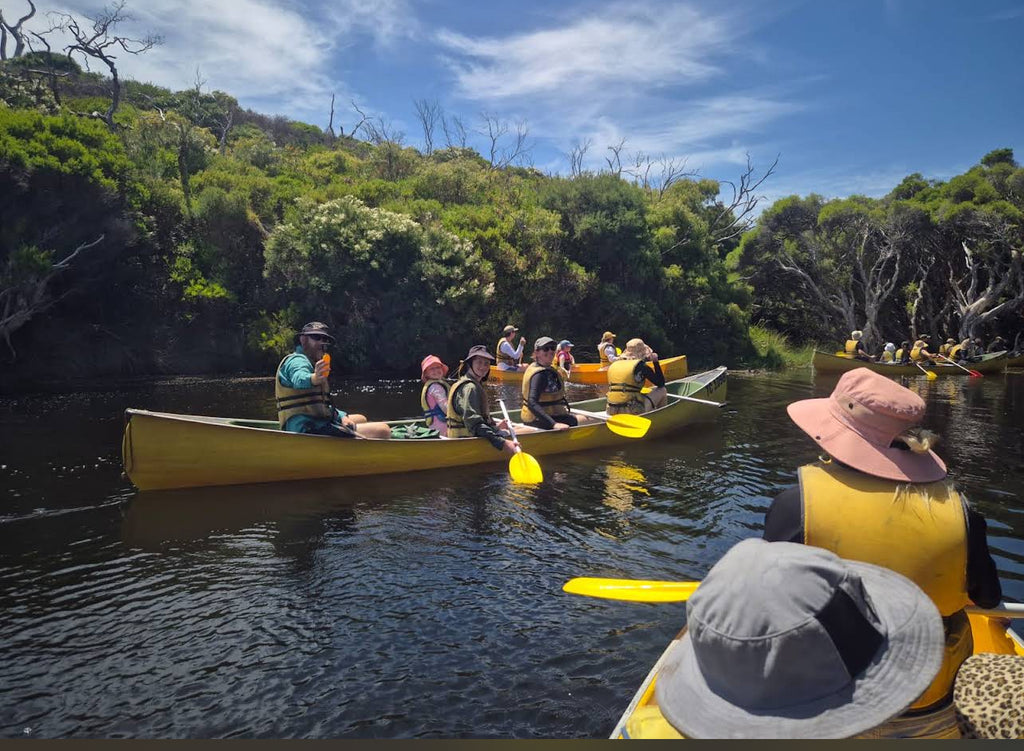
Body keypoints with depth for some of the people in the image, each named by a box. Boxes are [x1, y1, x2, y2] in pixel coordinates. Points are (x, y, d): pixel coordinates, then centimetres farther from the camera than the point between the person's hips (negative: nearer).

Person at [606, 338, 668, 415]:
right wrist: (656, 362, 12)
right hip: (634, 411, -6)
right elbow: (661, 384, 5)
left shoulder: (613, 365, 9)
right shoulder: (641, 366, -6)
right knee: (662, 391, 14)